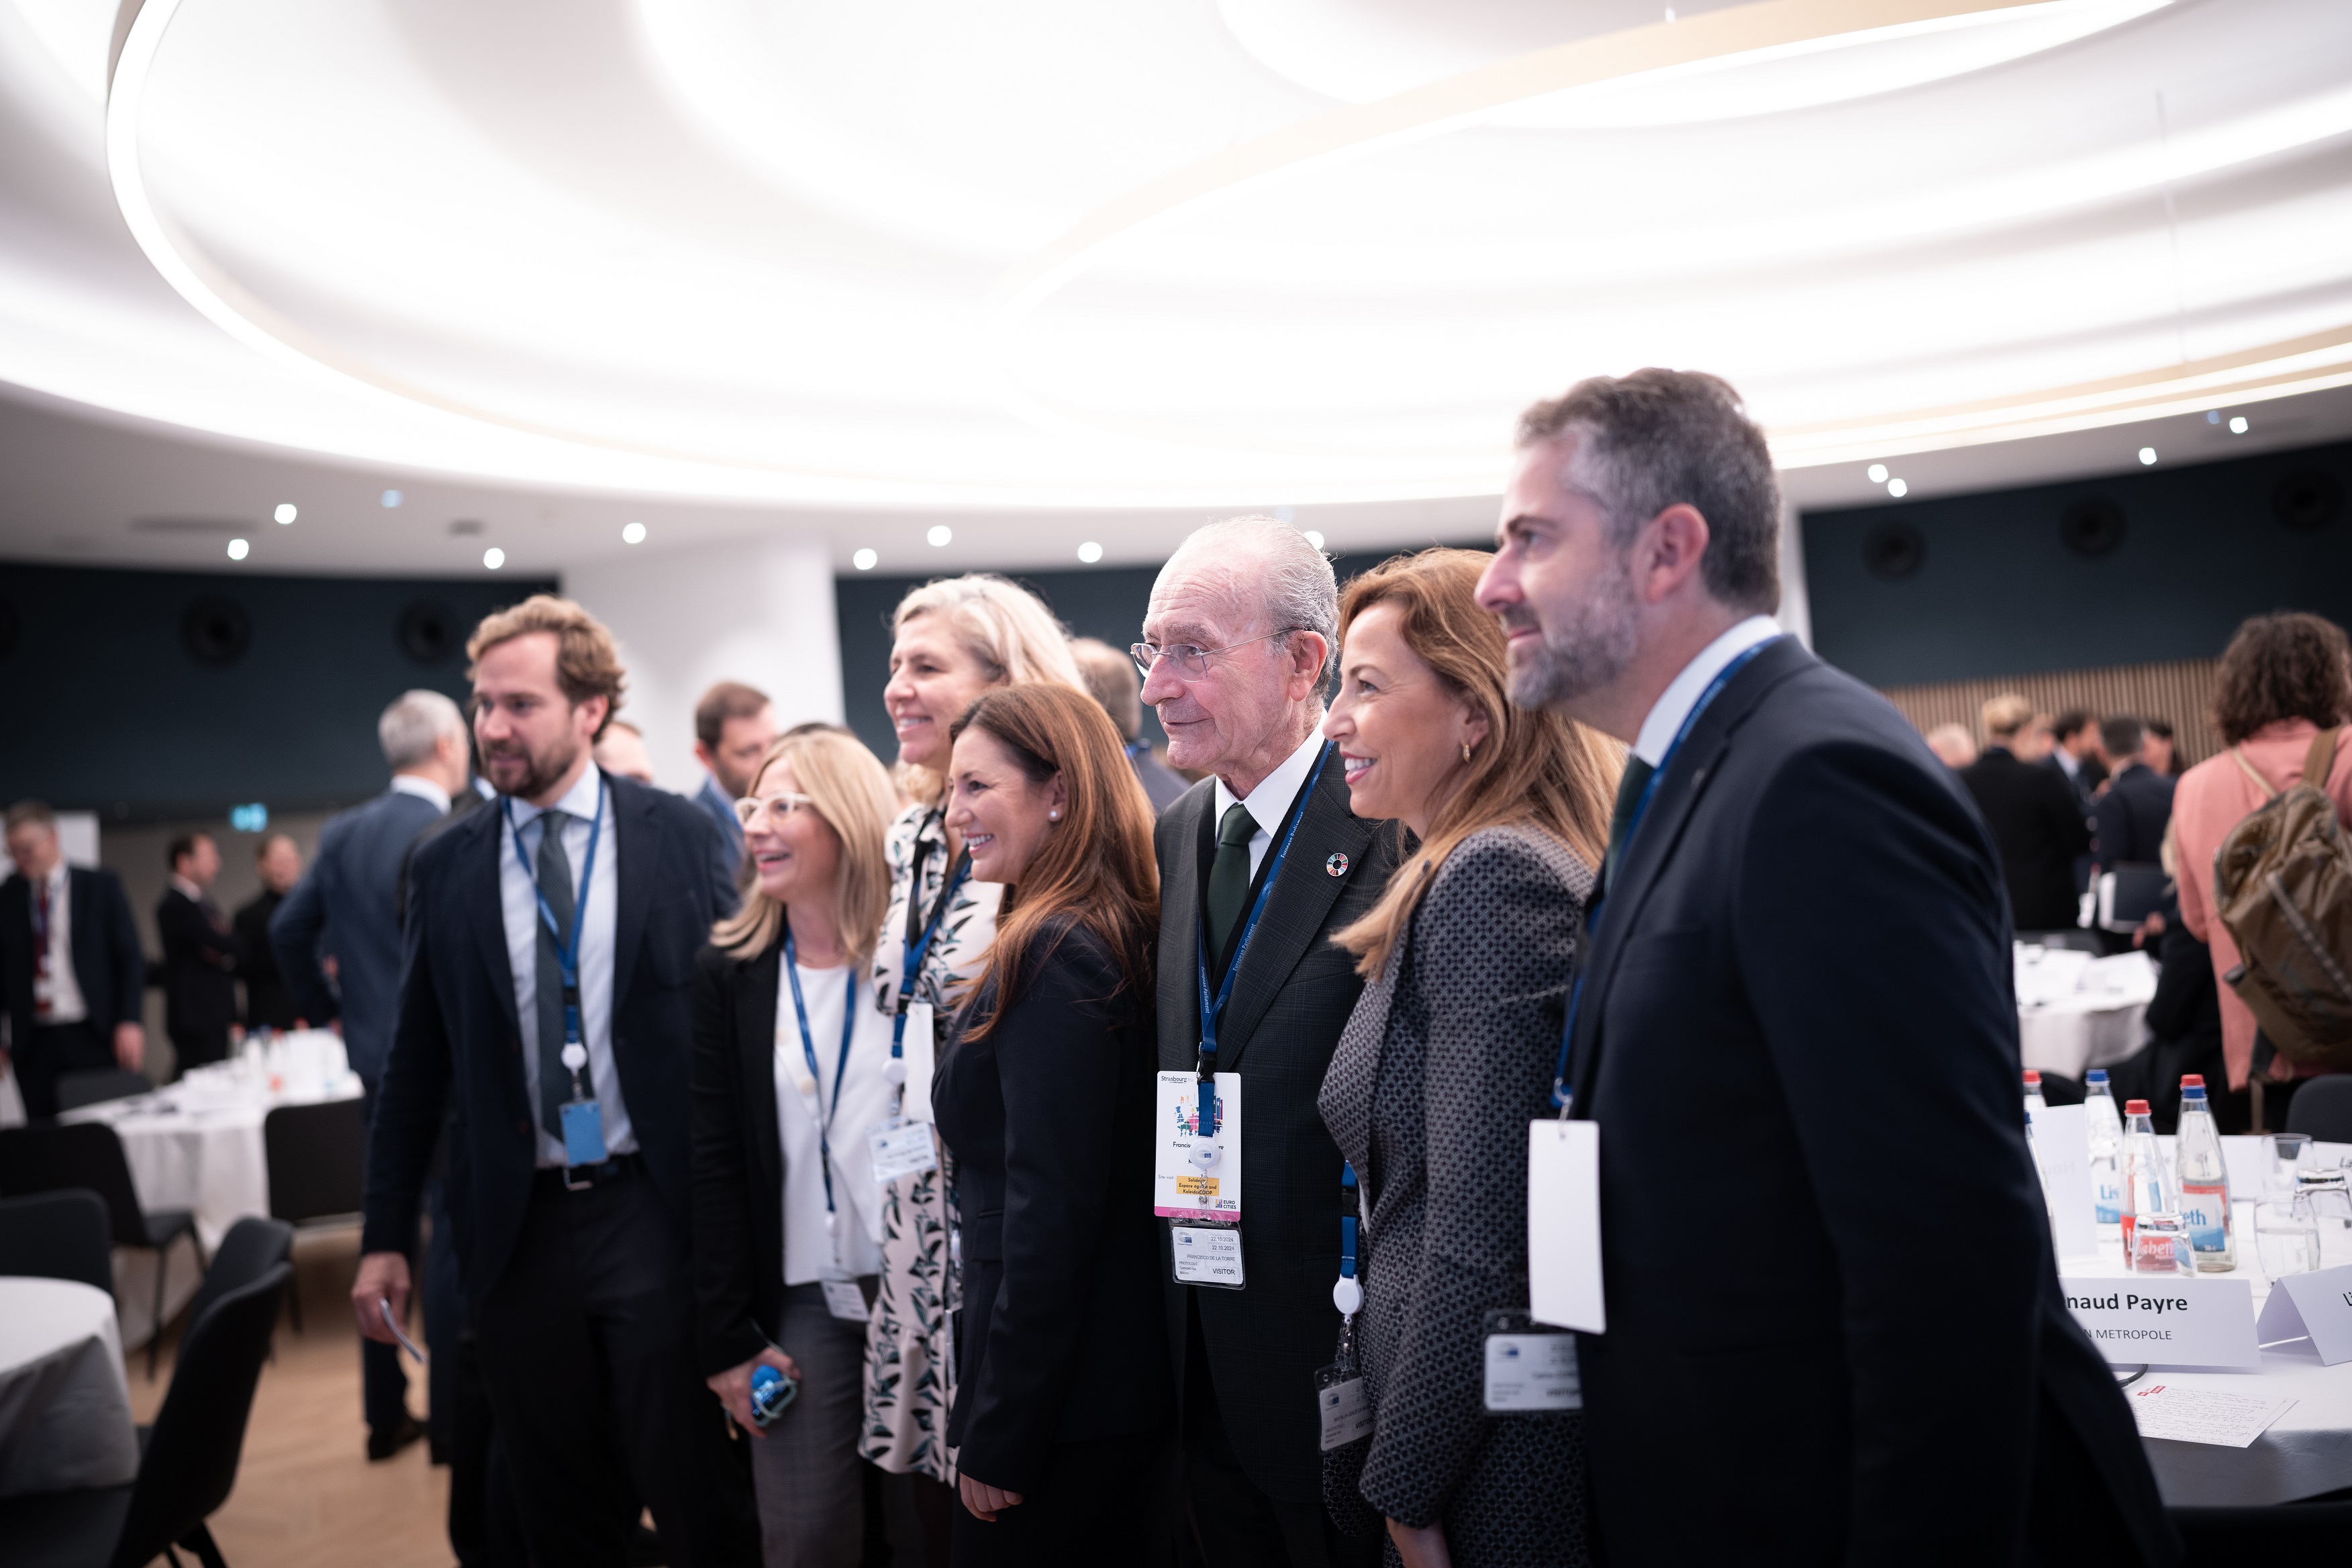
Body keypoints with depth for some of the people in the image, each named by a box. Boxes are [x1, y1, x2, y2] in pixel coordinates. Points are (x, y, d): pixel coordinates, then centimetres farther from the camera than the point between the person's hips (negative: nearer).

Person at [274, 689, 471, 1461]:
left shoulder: (342, 832, 5)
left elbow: (288, 931, 11)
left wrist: (326, 1011, 20)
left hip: (375, 1062, 7)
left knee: (389, 1233, 15)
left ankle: (385, 1412, 24)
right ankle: (453, 1415, 11)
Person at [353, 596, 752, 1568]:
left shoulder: (681, 837, -2)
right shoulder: (446, 868, 5)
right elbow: (416, 1064, 9)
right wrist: (384, 1237, 7)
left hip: (654, 1208, -2)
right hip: (515, 1227, 2)